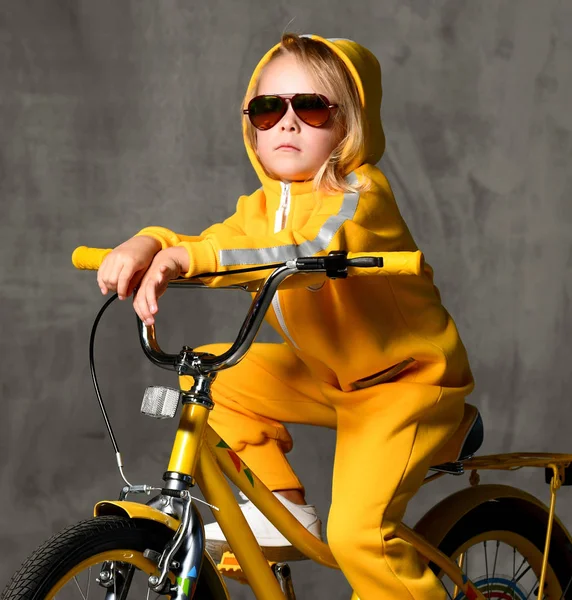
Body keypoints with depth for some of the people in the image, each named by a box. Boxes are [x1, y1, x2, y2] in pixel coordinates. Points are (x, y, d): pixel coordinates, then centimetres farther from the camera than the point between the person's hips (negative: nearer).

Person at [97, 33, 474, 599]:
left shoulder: (360, 193, -20)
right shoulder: (264, 206, 5)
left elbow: (313, 250, -39)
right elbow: (211, 245, -6)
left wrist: (187, 256, -49)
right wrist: (147, 244, -30)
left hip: (407, 380, -8)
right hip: (329, 376, 8)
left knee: (357, 532, -23)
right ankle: (283, 504, 7)